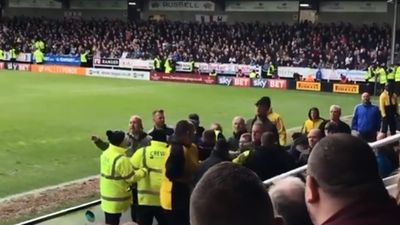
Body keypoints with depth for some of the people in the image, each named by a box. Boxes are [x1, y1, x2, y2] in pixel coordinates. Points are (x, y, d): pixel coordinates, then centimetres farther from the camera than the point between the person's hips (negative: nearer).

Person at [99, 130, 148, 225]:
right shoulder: (121, 159, -25)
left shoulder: (106, 153, 3)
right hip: (116, 199, -8)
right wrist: (144, 171, -8)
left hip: (107, 195, 8)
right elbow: (131, 177, -19)